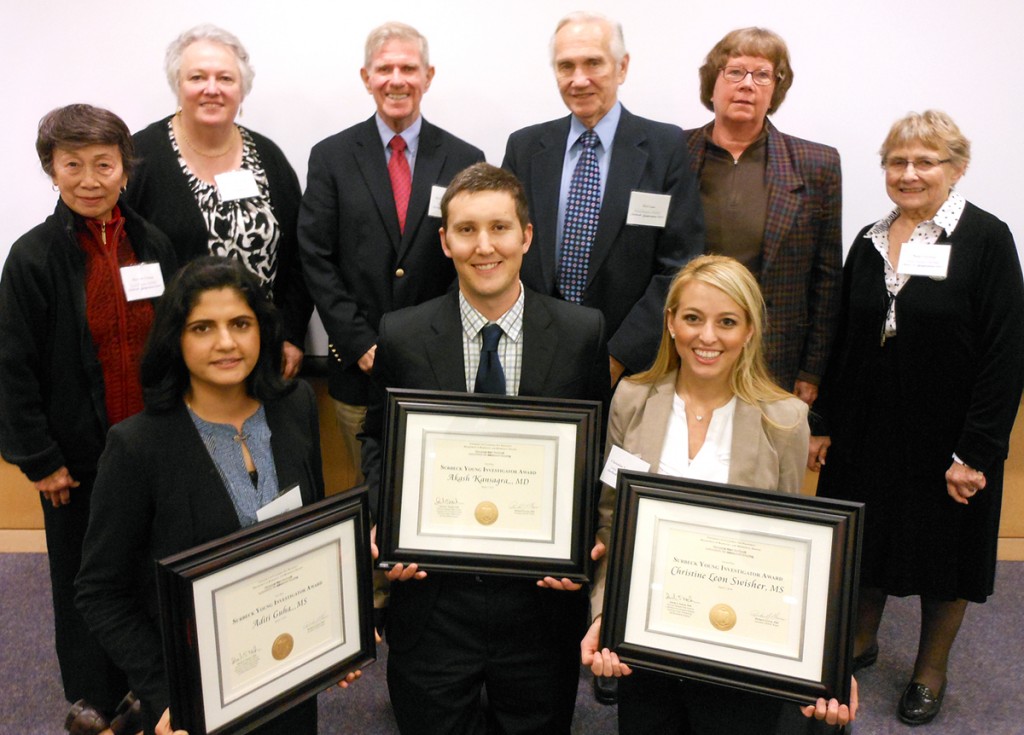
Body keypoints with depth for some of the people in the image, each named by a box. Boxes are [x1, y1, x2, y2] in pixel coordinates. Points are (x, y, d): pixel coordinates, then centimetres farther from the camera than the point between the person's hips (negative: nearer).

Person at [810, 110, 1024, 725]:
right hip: (865, 434, 4)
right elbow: (844, 343, 8)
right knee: (865, 540, 17)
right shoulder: (870, 243, 4)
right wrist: (824, 425, 5)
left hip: (945, 440, -4)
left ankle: (932, 669, 33)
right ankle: (861, 640, 40)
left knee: (943, 556, 12)